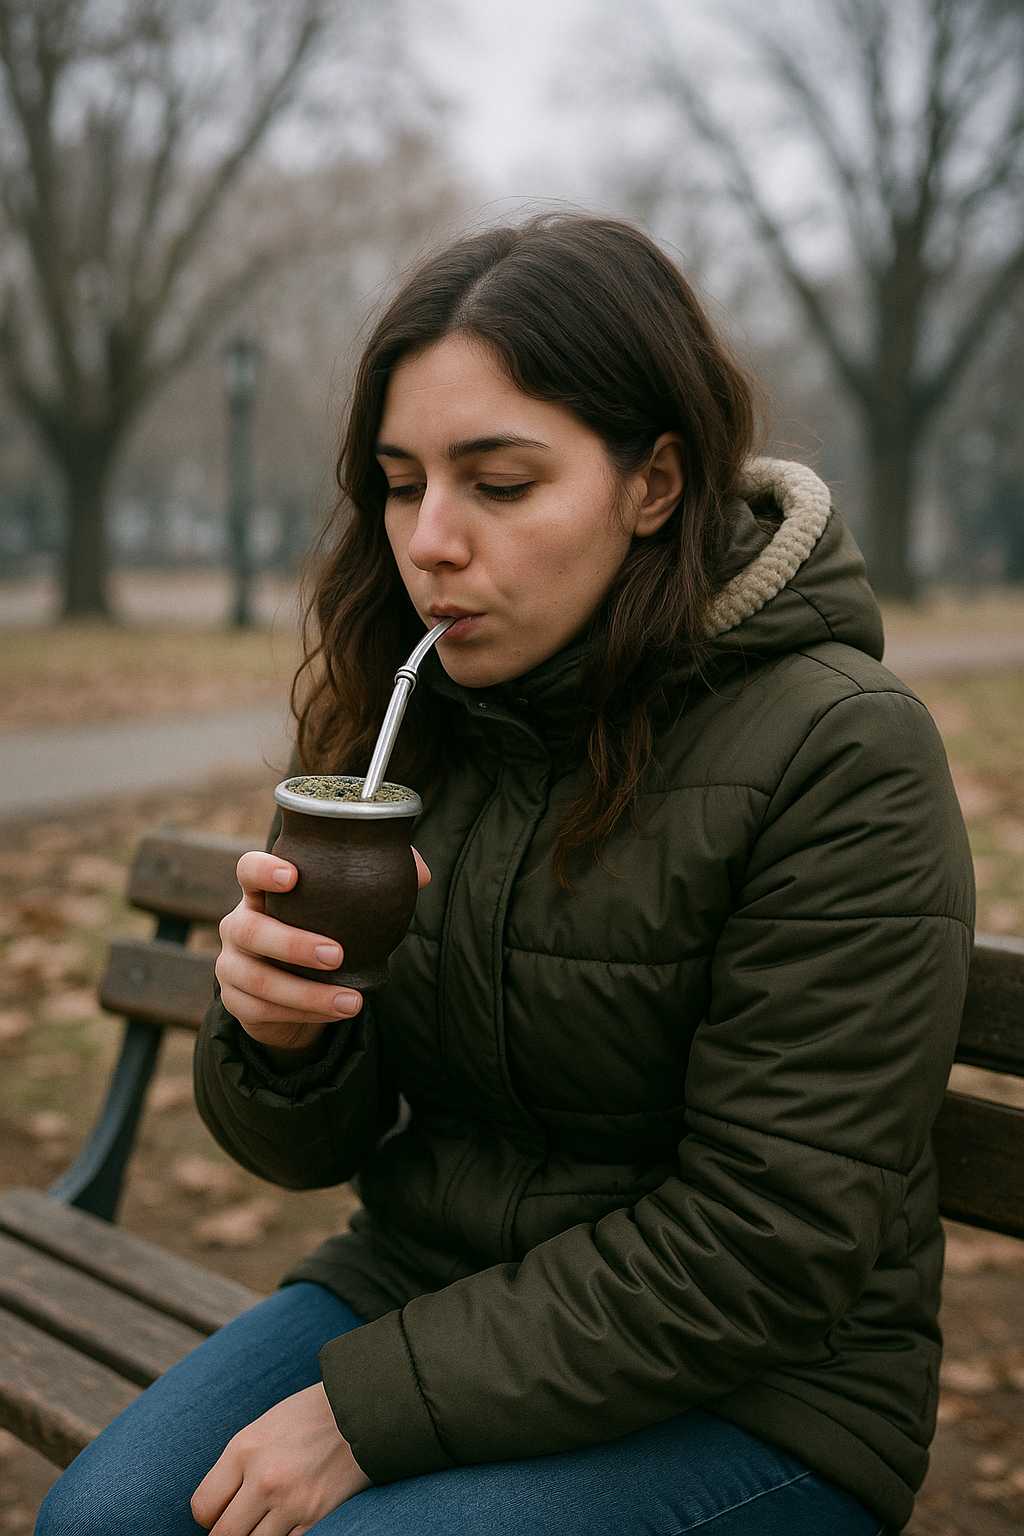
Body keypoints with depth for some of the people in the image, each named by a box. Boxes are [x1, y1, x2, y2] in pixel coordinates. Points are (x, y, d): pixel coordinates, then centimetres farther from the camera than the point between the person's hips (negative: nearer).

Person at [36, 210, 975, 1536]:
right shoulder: (404, 714, -2)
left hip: (748, 1402, -4)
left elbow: (763, 1252, -19)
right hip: (421, 1276, 5)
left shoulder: (840, 758, -20)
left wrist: (367, 1412, -18)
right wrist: (276, 1039, -21)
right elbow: (318, 1148, 3)